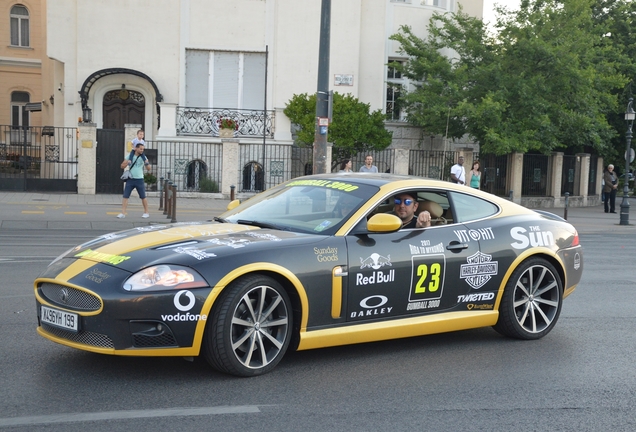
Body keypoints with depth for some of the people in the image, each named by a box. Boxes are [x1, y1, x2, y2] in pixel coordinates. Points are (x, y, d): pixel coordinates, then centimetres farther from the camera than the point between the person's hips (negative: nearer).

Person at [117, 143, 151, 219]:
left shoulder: (143, 157, -1)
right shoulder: (130, 156, 2)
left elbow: (148, 169, -4)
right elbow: (122, 166, 4)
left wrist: (147, 163, -25)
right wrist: (127, 163, -16)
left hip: (139, 180, -1)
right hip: (130, 179, 1)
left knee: (143, 197, 5)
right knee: (125, 196, -6)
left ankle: (146, 212, 19)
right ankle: (123, 213, -4)